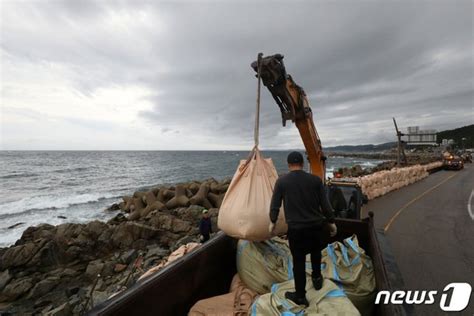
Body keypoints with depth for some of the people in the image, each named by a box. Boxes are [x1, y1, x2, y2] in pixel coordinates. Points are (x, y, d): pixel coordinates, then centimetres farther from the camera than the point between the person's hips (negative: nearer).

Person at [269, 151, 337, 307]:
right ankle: (317, 278, 49)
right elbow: (325, 204, -1)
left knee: (298, 261, 11)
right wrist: (331, 222, 12)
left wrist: (272, 222, 11)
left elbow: (274, 205, -4)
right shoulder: (315, 180, -5)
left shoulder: (281, 181, -8)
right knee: (316, 251, 30)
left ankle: (300, 296, 25)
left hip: (295, 228, -2)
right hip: (316, 225, 3)